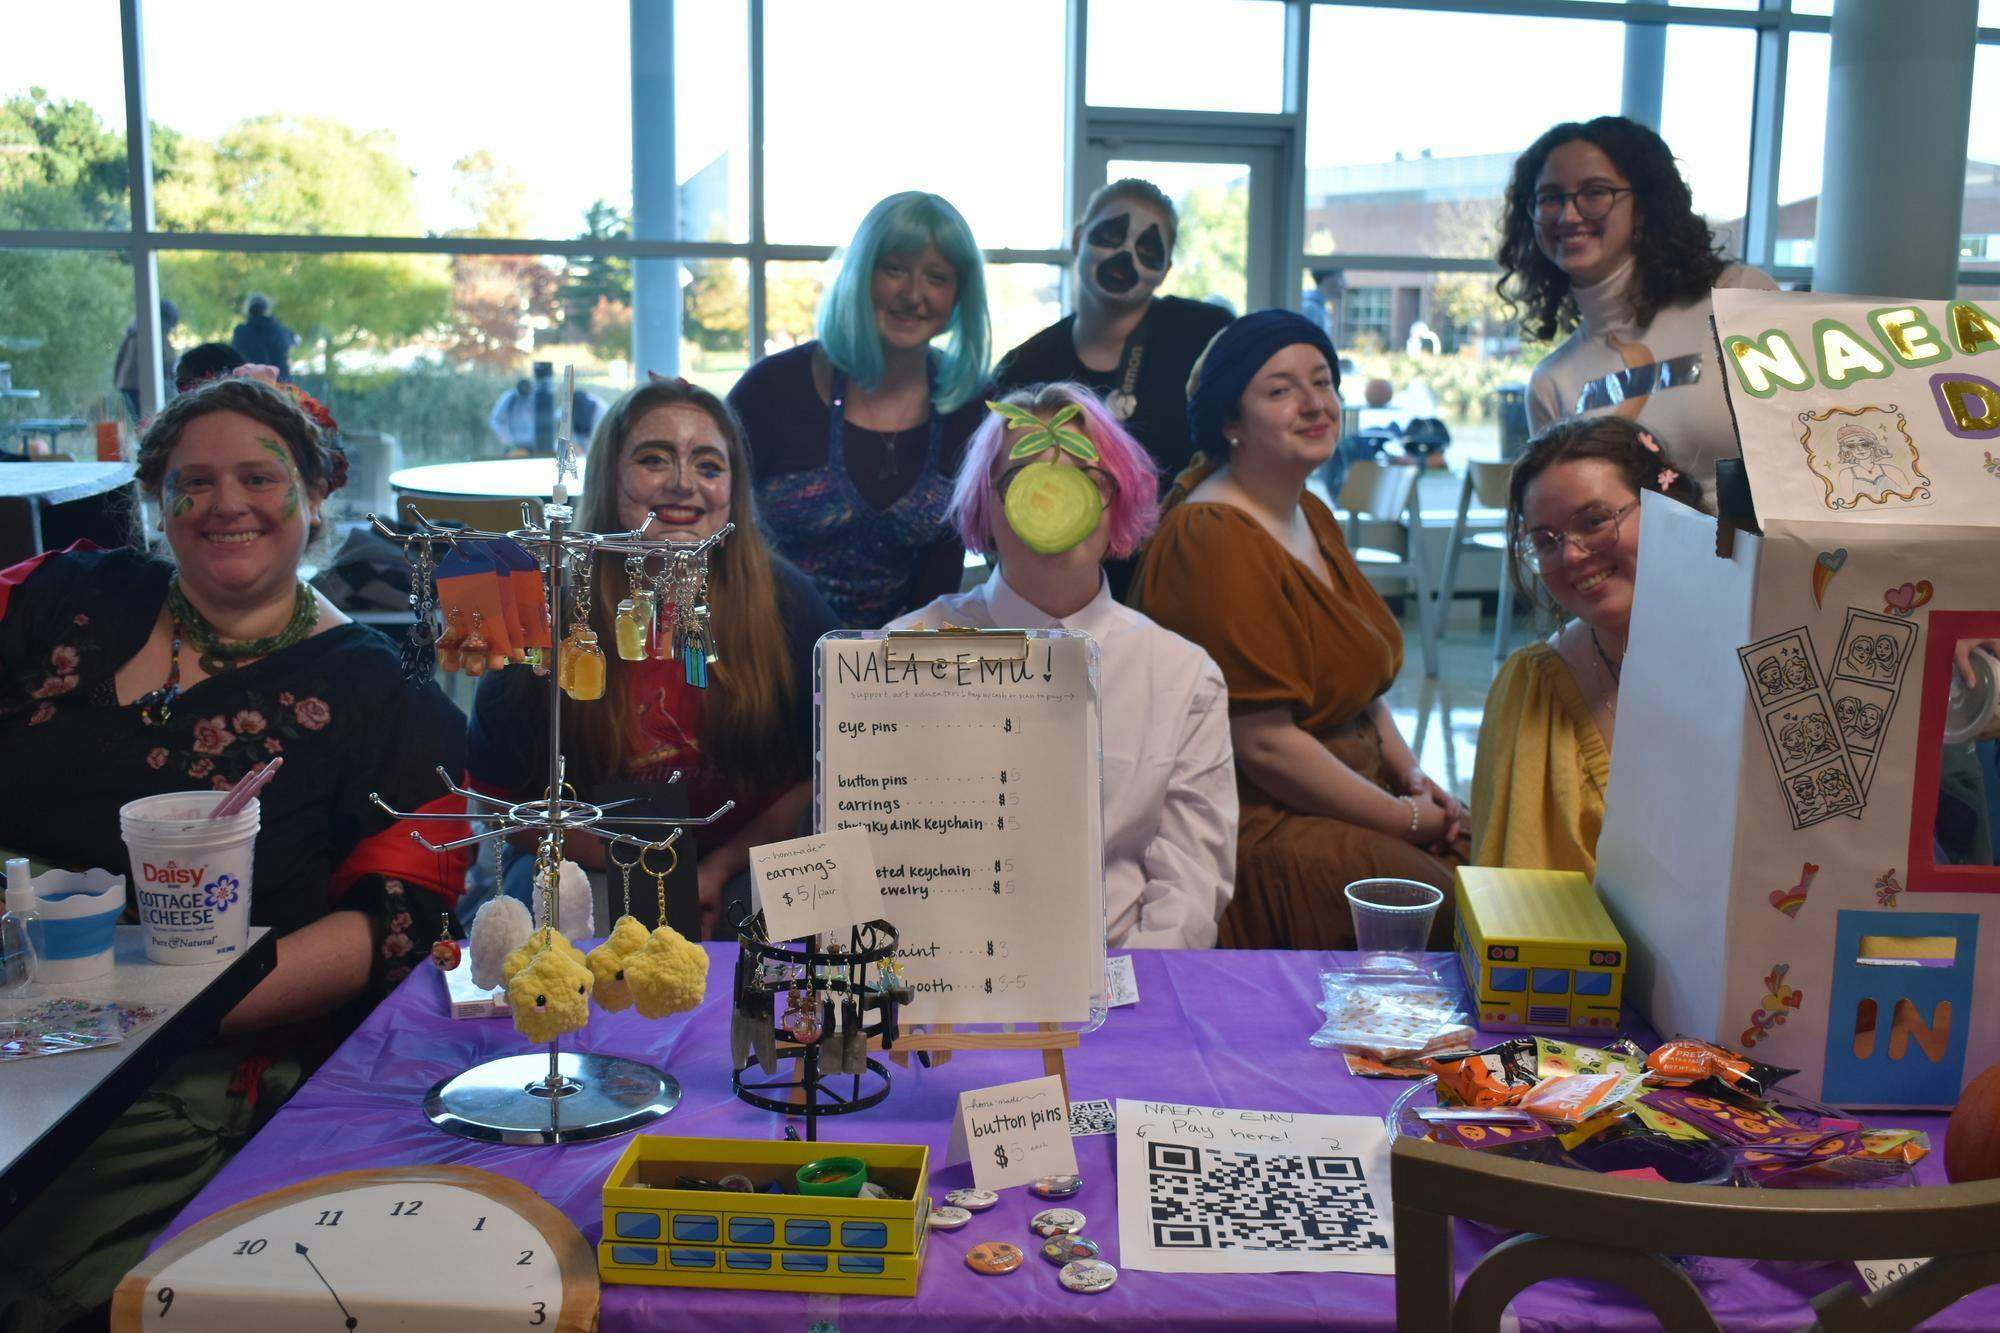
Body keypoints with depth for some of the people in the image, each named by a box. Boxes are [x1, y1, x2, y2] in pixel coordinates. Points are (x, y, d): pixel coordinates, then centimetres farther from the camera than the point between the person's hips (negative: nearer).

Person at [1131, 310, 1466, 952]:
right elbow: (1265, 743, -21)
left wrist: (1411, 774, 6)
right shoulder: (1215, 540, -18)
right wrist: (1405, 818, -12)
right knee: (1449, 917, -22)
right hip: (1255, 822, -9)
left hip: (1340, 796, 10)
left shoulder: (1309, 515, 13)